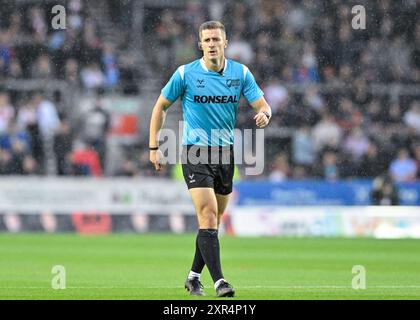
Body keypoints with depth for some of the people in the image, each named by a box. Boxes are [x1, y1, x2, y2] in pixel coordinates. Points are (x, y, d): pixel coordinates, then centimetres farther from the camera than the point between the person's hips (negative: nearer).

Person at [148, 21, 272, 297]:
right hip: (195, 151, -4)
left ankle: (194, 277, 27)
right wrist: (154, 147, 0)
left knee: (213, 220, 11)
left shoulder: (241, 73, 1)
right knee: (208, 215, -18)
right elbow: (161, 106, 4)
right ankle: (218, 281, -22)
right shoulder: (185, 74, -6)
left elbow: (262, 104, -3)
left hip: (225, 152, 4)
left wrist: (264, 114, -28)